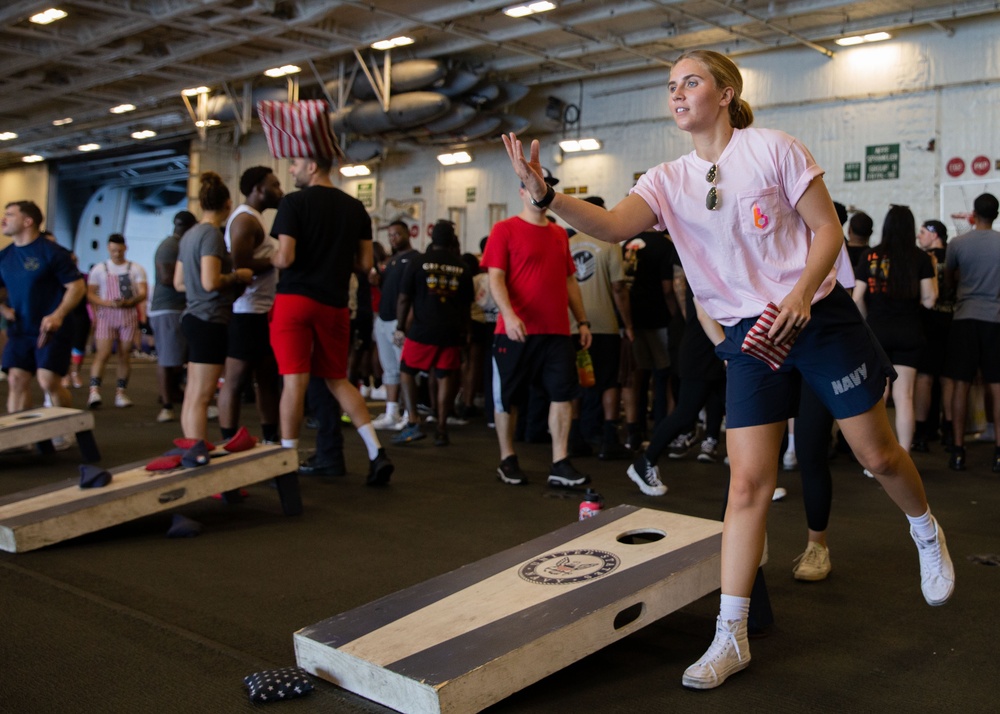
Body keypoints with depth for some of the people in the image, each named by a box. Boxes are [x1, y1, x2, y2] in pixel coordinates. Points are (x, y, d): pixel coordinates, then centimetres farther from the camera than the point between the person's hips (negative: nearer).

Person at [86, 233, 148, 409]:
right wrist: (109, 303, -13)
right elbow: (90, 294, 4)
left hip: (129, 315, 1)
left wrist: (128, 302, -19)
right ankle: (94, 390, -17)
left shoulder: (136, 269, 9)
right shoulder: (99, 269, 9)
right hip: (106, 315, -1)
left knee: (125, 355, 3)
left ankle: (120, 392, 9)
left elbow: (143, 293, 1)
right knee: (103, 353, -13)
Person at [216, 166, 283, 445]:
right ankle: (229, 443, 0)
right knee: (236, 380, -5)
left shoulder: (255, 218, 20)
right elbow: (240, 265, -22)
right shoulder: (245, 219, -12)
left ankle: (270, 439, 19)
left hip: (261, 311, 10)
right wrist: (276, 258, -14)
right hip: (246, 312, -10)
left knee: (268, 377, 12)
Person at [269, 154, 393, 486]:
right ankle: (377, 453, 6)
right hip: (335, 304, 5)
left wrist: (269, 258, 7)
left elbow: (285, 258, -14)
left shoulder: (293, 202, -7)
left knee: (294, 380, -3)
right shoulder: (355, 207, 7)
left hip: (295, 299, -5)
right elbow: (365, 263, 7)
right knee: (338, 380, 14)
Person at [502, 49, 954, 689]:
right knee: (748, 482, -4)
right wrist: (545, 194, -32)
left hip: (821, 317, -2)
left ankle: (928, 534, 43)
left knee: (879, 454, 9)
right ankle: (731, 636, 4)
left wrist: (800, 295, -23)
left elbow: (829, 230, -6)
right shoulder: (669, 181, 2)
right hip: (749, 334, 2)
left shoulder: (772, 148, -7)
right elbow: (612, 225, -16)